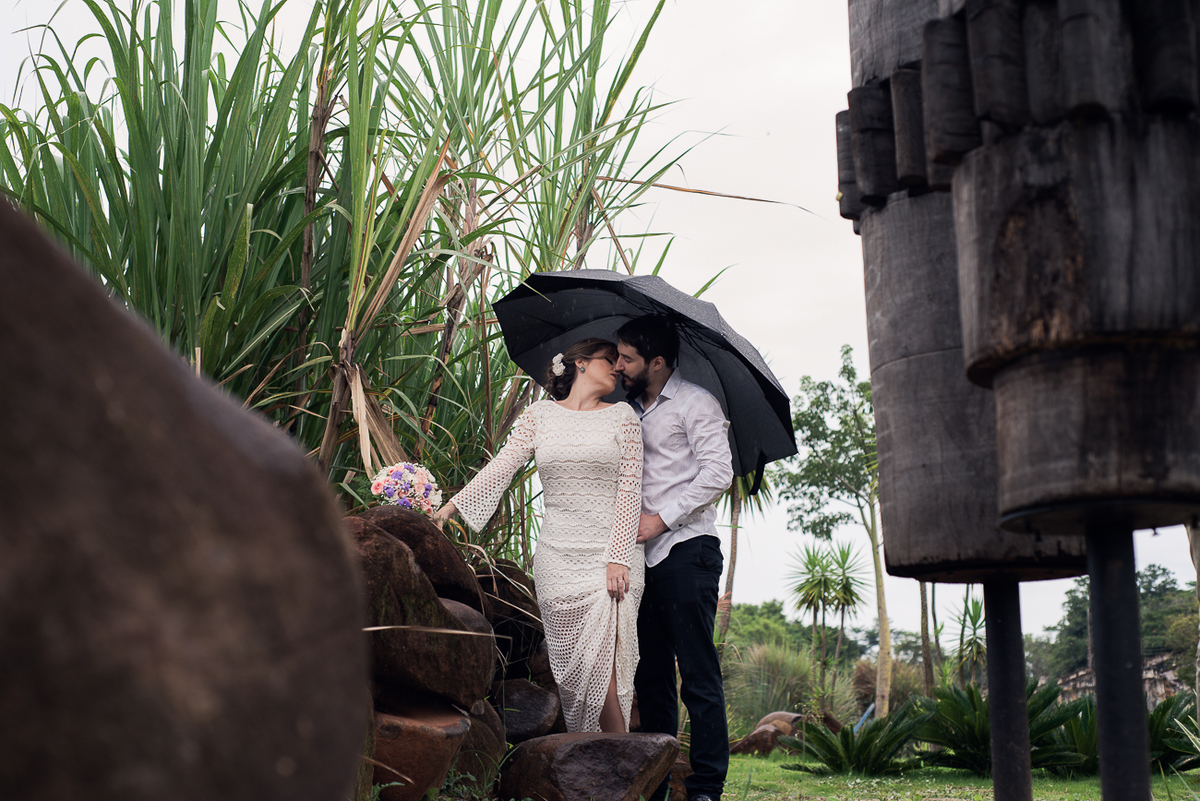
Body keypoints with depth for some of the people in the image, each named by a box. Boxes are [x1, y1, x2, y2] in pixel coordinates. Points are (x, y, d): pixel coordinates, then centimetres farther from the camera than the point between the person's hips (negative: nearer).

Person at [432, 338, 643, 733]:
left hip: (610, 552, -2)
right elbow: (502, 466, 6)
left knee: (601, 664, -14)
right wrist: (451, 506, -5)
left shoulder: (622, 416, 8)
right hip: (558, 554, 2)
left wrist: (619, 558, -9)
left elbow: (629, 488, 1)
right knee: (571, 662, -2)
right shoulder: (540, 415, 11)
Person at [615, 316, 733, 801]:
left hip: (686, 548, -7)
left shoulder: (695, 403, -2)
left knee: (698, 675, -8)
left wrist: (660, 518, -15)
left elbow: (718, 473, -11)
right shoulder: (628, 409, 18)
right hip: (641, 554, 7)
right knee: (650, 675, 8)